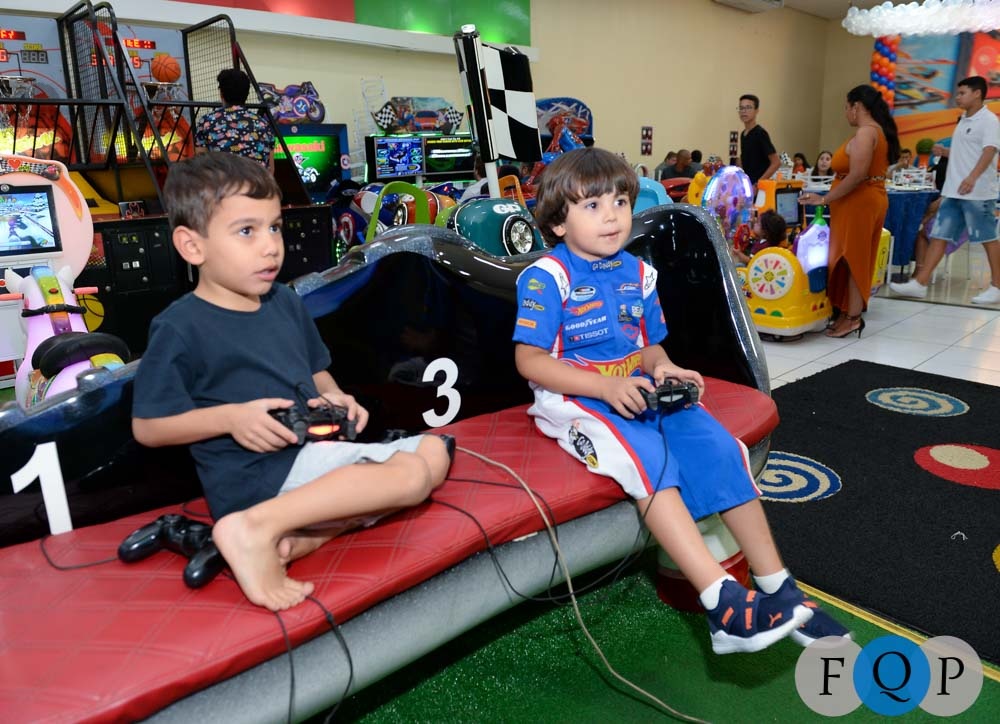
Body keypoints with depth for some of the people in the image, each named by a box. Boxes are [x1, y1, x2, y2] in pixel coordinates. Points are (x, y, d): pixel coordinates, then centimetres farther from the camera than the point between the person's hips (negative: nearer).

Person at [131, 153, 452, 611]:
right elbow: (147, 427, -7)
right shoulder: (180, 328, -9)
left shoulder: (285, 303, 12)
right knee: (410, 473, -19)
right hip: (255, 480, -9)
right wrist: (230, 417, -20)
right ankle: (256, 528, -26)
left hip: (313, 453, 9)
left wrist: (334, 399, 0)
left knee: (434, 449, 3)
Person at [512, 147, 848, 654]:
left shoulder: (637, 272, 13)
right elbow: (529, 360, -13)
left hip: (638, 390, 6)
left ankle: (777, 589, -3)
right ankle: (723, 603, -30)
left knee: (716, 445, -13)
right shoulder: (547, 277, -7)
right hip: (574, 399, -6)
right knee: (647, 456, -32)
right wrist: (605, 388, -23)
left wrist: (664, 370, -6)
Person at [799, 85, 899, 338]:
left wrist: (824, 199, -18)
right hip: (870, 199, 10)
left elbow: (857, 176, -24)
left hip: (858, 202, -10)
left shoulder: (865, 132, -16)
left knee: (852, 259, -4)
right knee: (856, 259, 11)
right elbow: (870, 172, 14)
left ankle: (852, 317, 1)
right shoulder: (879, 131, 15)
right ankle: (851, 312, 17)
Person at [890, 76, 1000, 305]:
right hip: (953, 190, 8)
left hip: (978, 192, -8)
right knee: (939, 235, 2)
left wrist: (972, 178, -35)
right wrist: (945, 151, 8)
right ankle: (920, 283, 1)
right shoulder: (963, 121, 18)